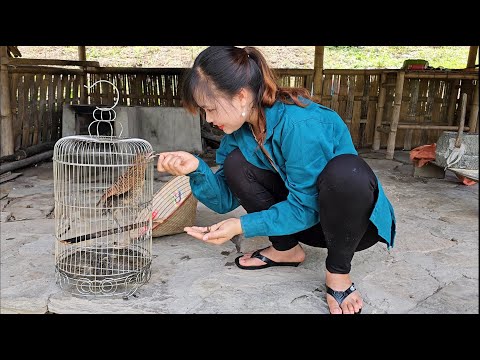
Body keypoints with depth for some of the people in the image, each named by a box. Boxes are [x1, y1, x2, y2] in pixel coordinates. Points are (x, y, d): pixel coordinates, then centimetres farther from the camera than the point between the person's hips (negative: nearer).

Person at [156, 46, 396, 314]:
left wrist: (243, 226, -30)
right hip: (303, 217, 6)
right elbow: (226, 200, -5)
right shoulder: (241, 128, -8)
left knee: (345, 170, -39)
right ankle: (286, 249, 4)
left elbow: (305, 207, -25)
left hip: (355, 219, -6)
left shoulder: (300, 123, -31)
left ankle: (338, 272, -13)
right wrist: (197, 169, -23)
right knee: (236, 163, -11)